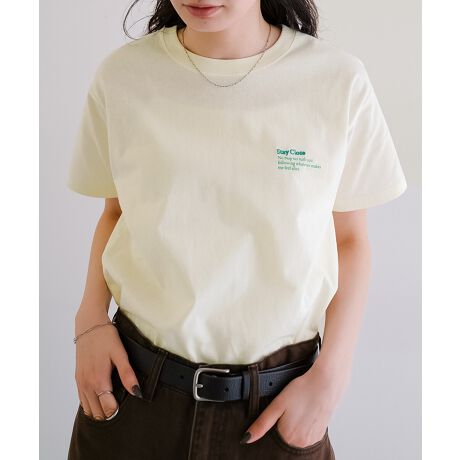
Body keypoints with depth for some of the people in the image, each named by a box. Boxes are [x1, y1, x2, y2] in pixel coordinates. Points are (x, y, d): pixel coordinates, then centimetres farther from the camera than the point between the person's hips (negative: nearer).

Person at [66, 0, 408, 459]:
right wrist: (90, 318, -7)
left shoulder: (338, 78, -11)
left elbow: (349, 237, -1)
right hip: (135, 384, 2)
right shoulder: (122, 74, -7)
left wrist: (330, 377, -8)